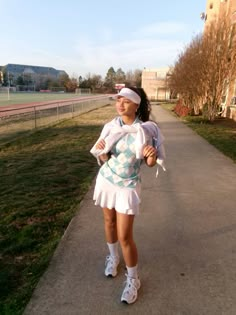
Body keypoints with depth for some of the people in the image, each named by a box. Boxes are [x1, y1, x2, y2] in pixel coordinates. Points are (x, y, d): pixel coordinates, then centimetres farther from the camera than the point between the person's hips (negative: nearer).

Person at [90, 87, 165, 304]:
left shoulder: (146, 129, -15)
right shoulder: (111, 127, -6)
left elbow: (150, 163, -8)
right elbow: (104, 159, 2)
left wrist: (152, 155, -30)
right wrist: (100, 151, -20)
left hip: (128, 187, -3)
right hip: (106, 180, 4)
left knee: (125, 236, -2)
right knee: (109, 222, 19)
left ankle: (133, 280, 22)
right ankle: (113, 258, 47)